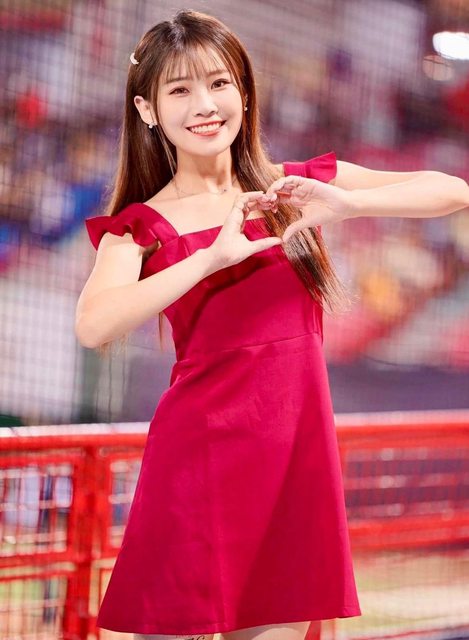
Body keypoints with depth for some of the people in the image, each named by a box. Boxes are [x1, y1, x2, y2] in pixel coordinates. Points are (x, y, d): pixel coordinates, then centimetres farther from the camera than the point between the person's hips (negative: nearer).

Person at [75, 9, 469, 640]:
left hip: (299, 447, 3)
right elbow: (93, 326, -18)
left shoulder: (292, 188, 9)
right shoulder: (140, 227, 2)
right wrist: (213, 256, -24)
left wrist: (344, 204, -14)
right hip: (201, 445, -2)